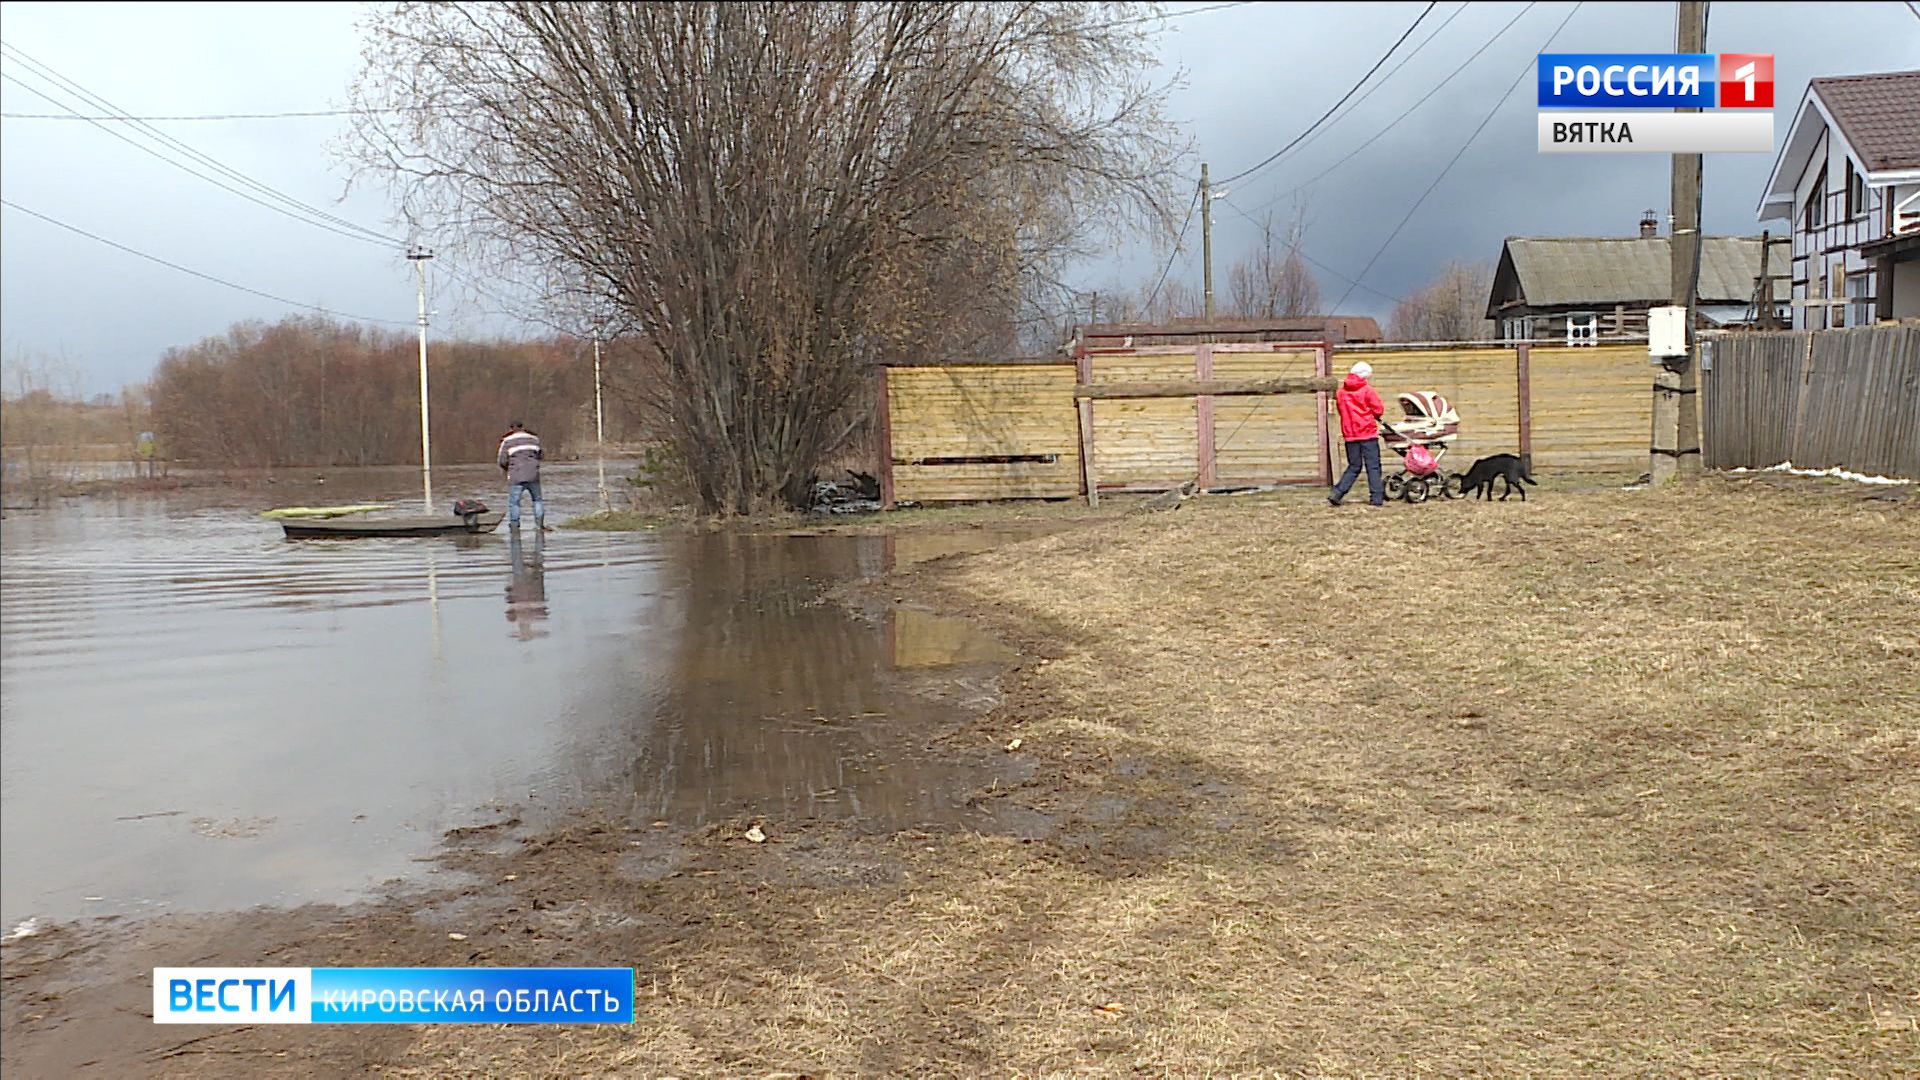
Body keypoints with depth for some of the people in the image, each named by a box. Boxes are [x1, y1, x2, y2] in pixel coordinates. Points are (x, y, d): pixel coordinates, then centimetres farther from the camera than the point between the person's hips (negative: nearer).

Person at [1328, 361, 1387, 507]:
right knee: (1373, 466, 2)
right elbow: (1379, 409, -6)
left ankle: (1336, 494, 0)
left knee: (1354, 467, 12)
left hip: (1350, 434, 5)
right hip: (1368, 433, -5)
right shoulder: (1366, 390, -8)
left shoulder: (1340, 392, 6)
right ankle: (1376, 498, -2)